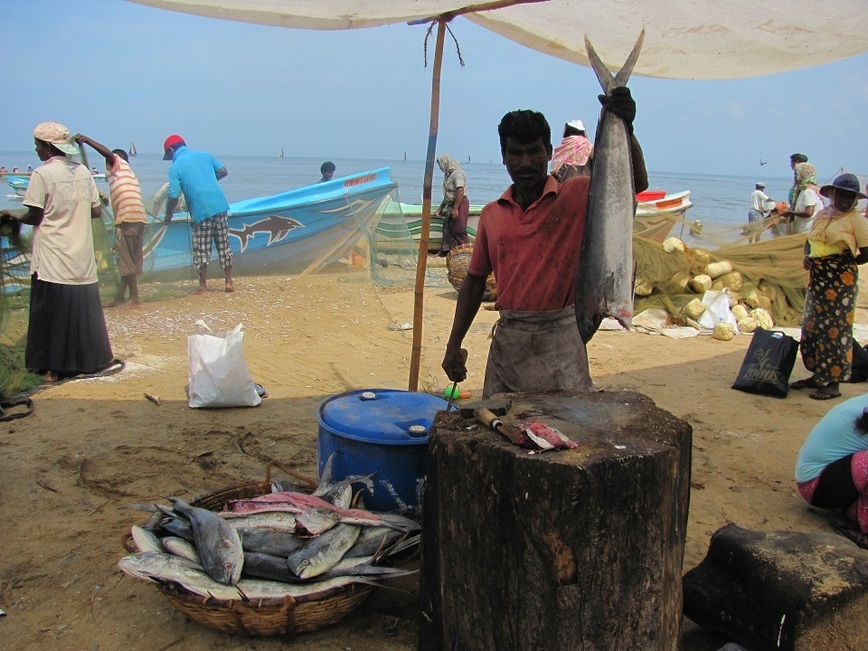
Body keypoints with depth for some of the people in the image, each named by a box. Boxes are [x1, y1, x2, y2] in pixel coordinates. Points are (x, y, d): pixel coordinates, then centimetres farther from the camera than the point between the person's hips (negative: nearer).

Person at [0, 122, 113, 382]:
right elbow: (97, 211, 9)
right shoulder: (83, 172, 7)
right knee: (83, 309, 13)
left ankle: (54, 367, 8)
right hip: (83, 259, 5)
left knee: (53, 312, 3)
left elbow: (34, 217, -9)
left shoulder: (42, 174, -10)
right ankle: (86, 359, 20)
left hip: (53, 260, -5)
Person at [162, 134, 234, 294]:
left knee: (201, 251, 6)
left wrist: (168, 215, 8)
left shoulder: (175, 167, -1)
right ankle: (229, 282, 14)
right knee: (224, 245, 11)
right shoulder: (204, 155, 11)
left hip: (201, 211, -4)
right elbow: (223, 171, 13)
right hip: (220, 206, 4)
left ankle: (203, 286, 11)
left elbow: (174, 196, -6)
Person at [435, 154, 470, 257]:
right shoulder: (448, 174, 15)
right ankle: (445, 251, 17)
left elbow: (460, 192, -24)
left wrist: (455, 208, -26)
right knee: (448, 228, 11)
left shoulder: (457, 173, -15)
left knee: (459, 230, -10)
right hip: (451, 205, 10)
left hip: (460, 204, -10)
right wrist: (441, 208, 24)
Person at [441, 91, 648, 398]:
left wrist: (624, 128, -31)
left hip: (559, 338, -3)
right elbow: (474, 281, 14)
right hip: (507, 338, 4)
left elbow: (635, 181, -15)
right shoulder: (491, 214, 9)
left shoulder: (576, 196, -2)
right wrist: (454, 345, 11)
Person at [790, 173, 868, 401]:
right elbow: (810, 241, 22)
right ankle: (818, 375, 23)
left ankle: (833, 383, 3)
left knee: (835, 329, -4)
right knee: (811, 326, 10)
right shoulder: (822, 215, 13)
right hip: (817, 278, 7)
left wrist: (843, 264, -5)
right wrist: (807, 258, 4)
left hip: (841, 281, -7)